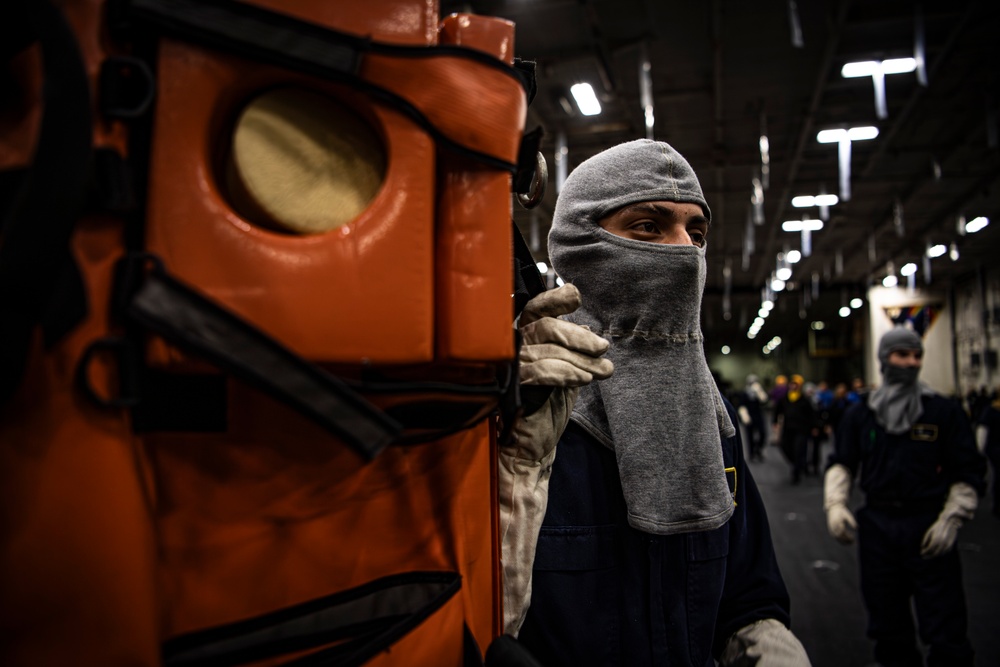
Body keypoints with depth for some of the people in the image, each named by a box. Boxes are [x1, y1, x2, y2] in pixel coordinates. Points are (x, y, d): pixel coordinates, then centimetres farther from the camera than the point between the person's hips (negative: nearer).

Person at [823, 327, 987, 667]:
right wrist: (835, 504, -6)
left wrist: (951, 519, -8)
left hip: (929, 530, -2)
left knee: (945, 631, -1)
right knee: (887, 625, 13)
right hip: (877, 526, 2)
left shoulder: (945, 412, 1)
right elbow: (841, 462, 9)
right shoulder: (860, 414, 7)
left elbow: (968, 472, 2)